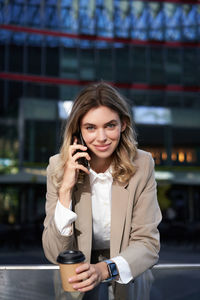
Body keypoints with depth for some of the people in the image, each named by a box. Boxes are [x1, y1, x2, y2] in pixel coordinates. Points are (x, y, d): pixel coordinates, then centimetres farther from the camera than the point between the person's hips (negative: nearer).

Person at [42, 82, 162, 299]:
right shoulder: (59, 167, -9)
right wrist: (66, 188, -22)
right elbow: (55, 254, -11)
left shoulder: (142, 165, -9)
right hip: (76, 281, 0)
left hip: (128, 280, 1)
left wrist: (105, 270, -28)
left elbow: (148, 243, -9)